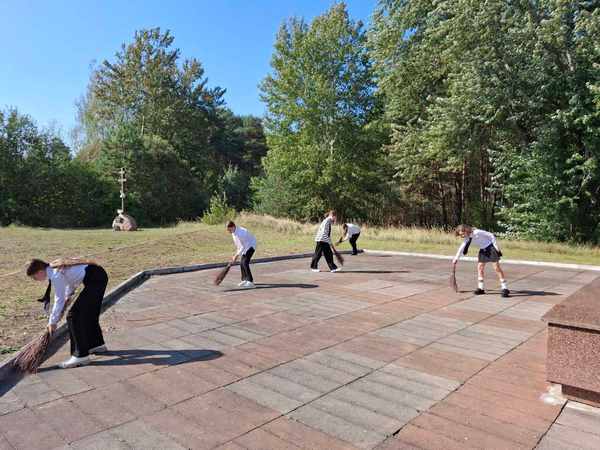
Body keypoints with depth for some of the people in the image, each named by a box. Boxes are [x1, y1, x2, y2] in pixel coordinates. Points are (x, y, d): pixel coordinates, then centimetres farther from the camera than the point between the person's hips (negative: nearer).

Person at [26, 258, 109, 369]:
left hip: (95, 280, -10)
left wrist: (52, 322, 0)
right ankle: (98, 344, 39)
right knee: (88, 312, 23)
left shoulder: (56, 276, -14)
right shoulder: (54, 267, 12)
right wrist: (68, 295, 23)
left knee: (74, 315, -4)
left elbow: (59, 300, -9)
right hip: (99, 276, 10)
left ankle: (81, 355, 0)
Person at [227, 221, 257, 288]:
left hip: (251, 246, -9)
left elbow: (243, 247, -27)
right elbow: (237, 243, 11)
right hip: (245, 247, 9)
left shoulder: (241, 233, -33)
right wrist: (237, 252, 13)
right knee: (242, 263, 7)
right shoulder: (233, 232, -5)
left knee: (245, 262, -19)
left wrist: (236, 256, -23)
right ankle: (244, 280, 20)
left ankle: (250, 282, -16)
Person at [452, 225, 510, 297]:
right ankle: (480, 288, 13)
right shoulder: (467, 239, -3)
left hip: (490, 247, -8)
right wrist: (456, 259, 3)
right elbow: (461, 249, 4)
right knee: (480, 267, 5)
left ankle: (505, 288, -6)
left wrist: (496, 247, -20)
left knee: (497, 267, -10)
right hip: (483, 250, 8)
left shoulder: (477, 232, -25)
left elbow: (491, 235, -21)